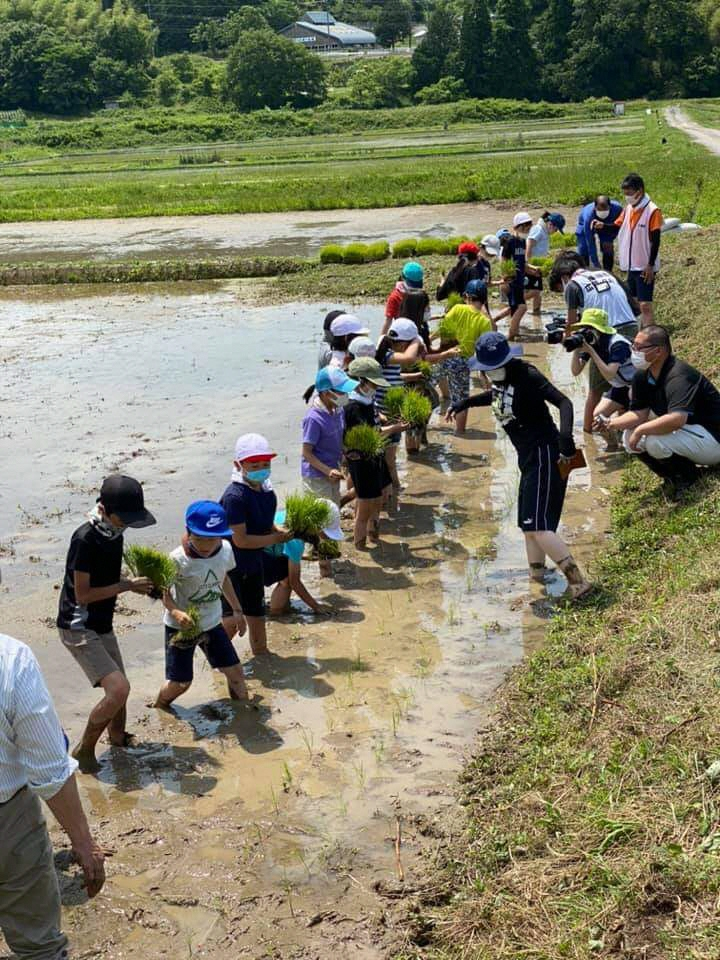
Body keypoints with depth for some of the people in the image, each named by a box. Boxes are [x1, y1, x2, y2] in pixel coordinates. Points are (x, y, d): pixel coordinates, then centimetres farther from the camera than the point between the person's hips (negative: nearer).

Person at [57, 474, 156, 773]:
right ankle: (84, 751, 0)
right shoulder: (85, 539, -24)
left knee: (118, 690, 17)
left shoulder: (113, 533, 2)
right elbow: (82, 594, -21)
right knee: (118, 689, -18)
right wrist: (127, 585, -18)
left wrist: (137, 583, -2)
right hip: (78, 628, -8)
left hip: (102, 625, 9)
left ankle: (117, 737, 43)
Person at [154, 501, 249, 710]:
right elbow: (164, 593, -17)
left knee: (234, 671, 10)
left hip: (212, 623, 5)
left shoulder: (225, 549, -10)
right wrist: (176, 612, -37)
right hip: (181, 626, -5)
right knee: (179, 682, 0)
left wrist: (237, 610, 15)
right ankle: (158, 709, 30)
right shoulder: (178, 560, -27)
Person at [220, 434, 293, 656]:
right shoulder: (235, 496, -24)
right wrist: (275, 539, -16)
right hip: (228, 565, -8)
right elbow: (240, 540, -25)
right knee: (233, 620, -12)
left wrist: (282, 531, -9)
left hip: (253, 563, 8)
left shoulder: (267, 493, 1)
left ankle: (261, 654, 34)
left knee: (256, 613, 17)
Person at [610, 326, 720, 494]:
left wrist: (640, 430, -31)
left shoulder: (679, 376, -28)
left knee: (655, 441, -32)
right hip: (687, 433, 9)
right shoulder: (642, 376, 0)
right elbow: (639, 413, 3)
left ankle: (689, 478, -4)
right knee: (629, 435, -1)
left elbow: (677, 419, -41)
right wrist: (611, 423, -14)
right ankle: (674, 478, 8)